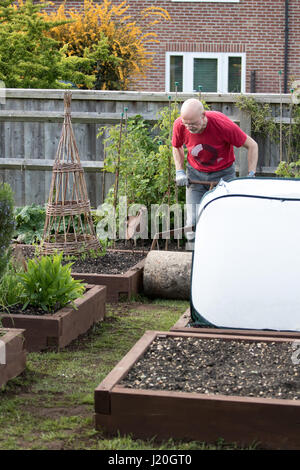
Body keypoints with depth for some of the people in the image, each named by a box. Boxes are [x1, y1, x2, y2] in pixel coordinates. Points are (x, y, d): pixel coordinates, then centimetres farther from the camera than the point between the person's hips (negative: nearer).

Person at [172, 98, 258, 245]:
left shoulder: (222, 124, -27)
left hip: (223, 173, -2)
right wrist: (180, 171, -4)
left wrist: (251, 175, -17)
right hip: (195, 174, 2)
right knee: (192, 225, -7)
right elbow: (176, 146, 9)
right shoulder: (179, 125, -17)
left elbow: (252, 146, -14)